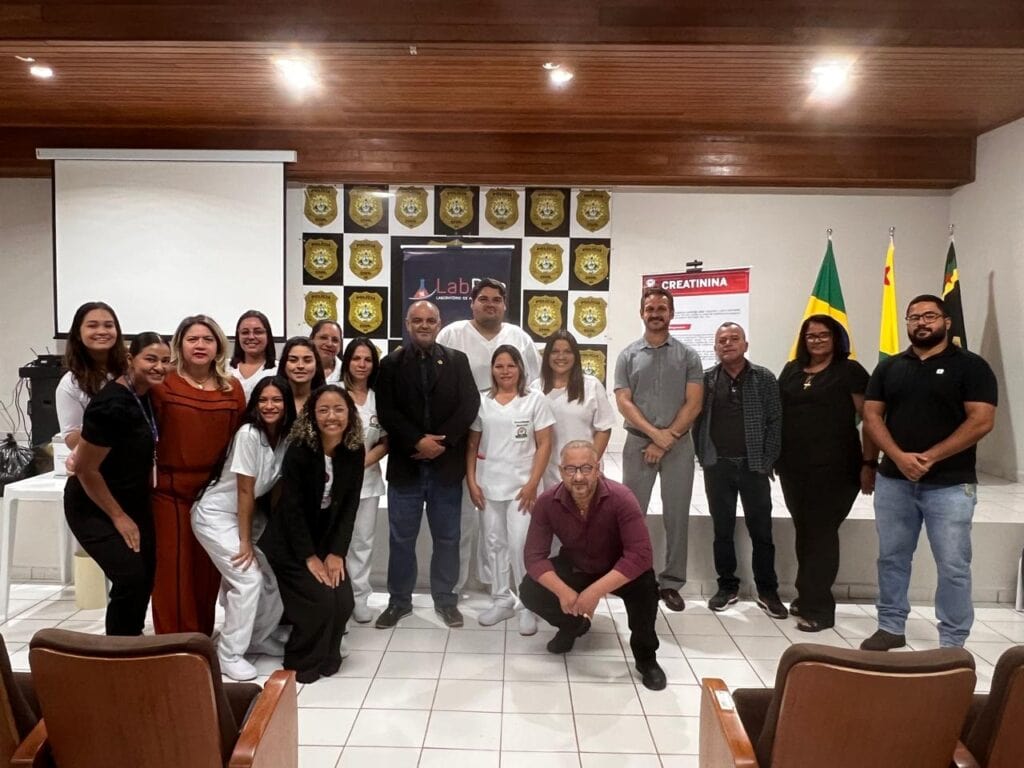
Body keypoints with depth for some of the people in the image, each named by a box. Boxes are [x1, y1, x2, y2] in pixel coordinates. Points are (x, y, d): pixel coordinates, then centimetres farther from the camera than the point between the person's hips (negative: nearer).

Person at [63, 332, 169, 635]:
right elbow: (85, 469, -23)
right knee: (131, 577, -15)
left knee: (146, 575, 11)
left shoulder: (145, 394, -2)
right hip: (94, 508, -8)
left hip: (134, 501, 8)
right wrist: (119, 517, -15)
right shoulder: (112, 405, -28)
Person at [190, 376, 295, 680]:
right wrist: (245, 542, -16)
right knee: (249, 578, -16)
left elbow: (278, 488, 0)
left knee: (276, 578, 3)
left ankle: (258, 638, 26)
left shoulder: (287, 437, -6)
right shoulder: (248, 434, -24)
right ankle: (229, 655, 0)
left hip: (249, 513, 7)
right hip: (215, 514, -7)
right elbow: (245, 491, -21)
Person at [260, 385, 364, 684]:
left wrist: (336, 552, -11)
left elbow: (349, 506, -5)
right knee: (320, 601, -13)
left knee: (343, 601, -7)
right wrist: (310, 557, -17)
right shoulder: (298, 451, -21)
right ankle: (303, 662, 12)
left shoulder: (354, 452, -8)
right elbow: (291, 508, -18)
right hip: (291, 542, -4)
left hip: (328, 539, 4)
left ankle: (326, 657, 19)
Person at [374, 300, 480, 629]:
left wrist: (441, 442, -14)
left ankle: (445, 599, 25)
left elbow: (470, 405, -4)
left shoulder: (457, 361, 4)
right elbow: (386, 412, -6)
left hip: (447, 464, 0)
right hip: (405, 464, 0)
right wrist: (417, 441, -16)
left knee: (447, 537, 10)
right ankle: (399, 600, 24)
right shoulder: (390, 364, 3)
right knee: (401, 538, 9)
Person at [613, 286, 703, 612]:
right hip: (638, 443, 0)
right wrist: (655, 433, -13)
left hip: (679, 445, 0)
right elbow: (624, 403, -3)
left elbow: (693, 404, -3)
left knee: (677, 516, 5)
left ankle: (671, 583, 16)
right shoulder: (628, 355, 4)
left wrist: (668, 437, -11)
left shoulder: (688, 355, 4)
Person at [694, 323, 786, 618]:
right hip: (718, 466, 1)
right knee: (722, 530, 9)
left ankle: (767, 591, 18)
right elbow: (697, 421, 4)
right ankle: (727, 586, 22)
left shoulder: (764, 378, 2)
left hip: (754, 466, -1)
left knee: (761, 531, 5)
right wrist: (704, 458, -2)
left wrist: (767, 461, -6)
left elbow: (775, 422, 0)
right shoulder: (706, 380, 4)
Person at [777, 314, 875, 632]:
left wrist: (868, 464, -13)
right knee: (804, 531, 13)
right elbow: (778, 413, 18)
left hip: (834, 467, -5)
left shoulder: (849, 371, -3)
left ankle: (818, 608, 9)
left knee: (822, 533, -1)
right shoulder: (791, 370, 12)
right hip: (793, 467, 5)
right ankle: (807, 597, 27)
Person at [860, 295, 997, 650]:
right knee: (891, 558, 11)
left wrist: (929, 457, -16)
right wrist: (899, 457, -12)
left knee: (953, 567, 2)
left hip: (950, 484, -3)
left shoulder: (970, 366, -1)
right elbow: (871, 417, 4)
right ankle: (890, 627, 25)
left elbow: (981, 421, -10)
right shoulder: (889, 367, 9)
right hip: (893, 480, 4)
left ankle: (952, 643, 14)